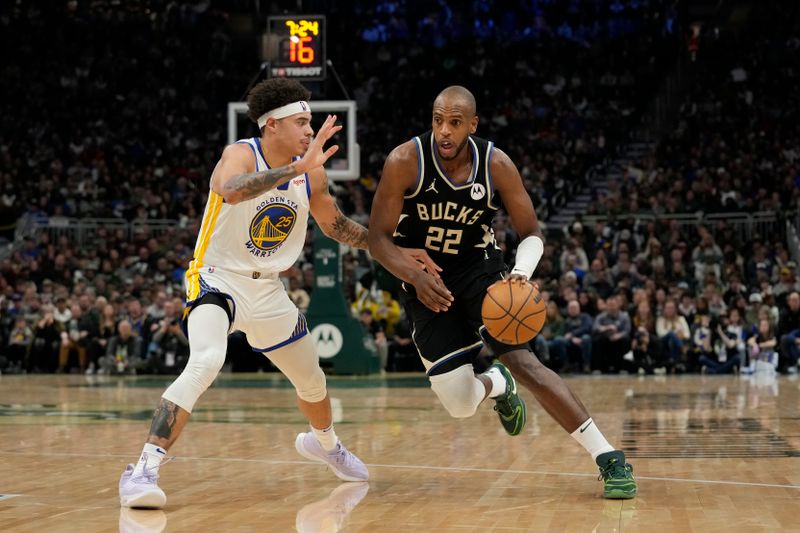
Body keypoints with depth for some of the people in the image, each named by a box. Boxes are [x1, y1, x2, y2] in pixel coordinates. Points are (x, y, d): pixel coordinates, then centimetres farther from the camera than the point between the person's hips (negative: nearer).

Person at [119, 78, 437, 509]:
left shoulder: (311, 172, -3)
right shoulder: (240, 155, -21)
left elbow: (336, 225, 15)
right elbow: (230, 190, -46)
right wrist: (296, 168, -49)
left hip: (268, 290, 7)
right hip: (218, 280, -7)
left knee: (312, 380, 21)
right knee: (206, 363, -34)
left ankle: (324, 442, 56)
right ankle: (143, 470, -34)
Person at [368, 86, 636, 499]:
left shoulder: (497, 165, -14)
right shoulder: (404, 162, -18)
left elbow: (531, 234, -5)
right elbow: (379, 238, -13)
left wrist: (522, 272, -28)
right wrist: (416, 276, -32)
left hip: (480, 272, 0)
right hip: (426, 284, 0)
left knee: (522, 360, -24)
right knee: (460, 406, -5)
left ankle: (608, 458, -24)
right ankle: (497, 384, 35)